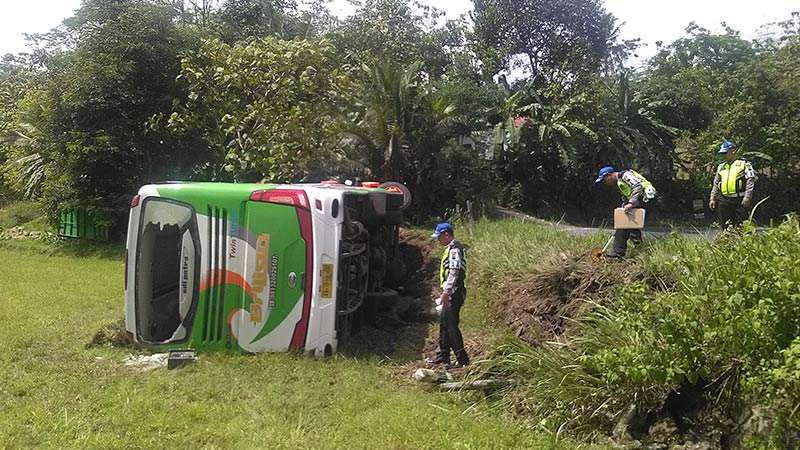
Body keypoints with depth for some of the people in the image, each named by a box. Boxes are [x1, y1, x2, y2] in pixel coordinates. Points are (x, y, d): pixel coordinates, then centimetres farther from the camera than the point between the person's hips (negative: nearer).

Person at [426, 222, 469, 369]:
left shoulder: (454, 249, -15)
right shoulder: (451, 248, 17)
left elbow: (454, 272, -24)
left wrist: (446, 293, -25)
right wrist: (445, 292, 24)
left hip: (454, 293, -11)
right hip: (451, 293, 11)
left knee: (451, 325, -8)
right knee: (444, 323, 16)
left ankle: (462, 359, -4)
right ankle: (443, 355, 24)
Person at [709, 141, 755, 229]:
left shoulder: (744, 164, 5)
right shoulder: (721, 167, 22)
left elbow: (750, 180, -4)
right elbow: (716, 185, 24)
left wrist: (747, 197, -14)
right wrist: (712, 198, 13)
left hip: (739, 201, -5)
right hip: (724, 201, 5)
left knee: (740, 227, -6)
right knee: (725, 227, 4)